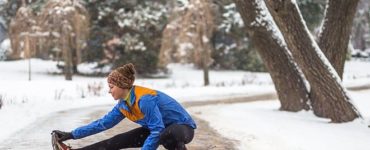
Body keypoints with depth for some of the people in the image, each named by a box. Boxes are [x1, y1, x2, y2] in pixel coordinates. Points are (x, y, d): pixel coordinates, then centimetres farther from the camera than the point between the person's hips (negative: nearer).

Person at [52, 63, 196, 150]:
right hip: (159, 129, 8)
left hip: (182, 127, -8)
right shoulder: (123, 105, -1)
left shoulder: (145, 99, -29)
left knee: (167, 135, -46)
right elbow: (102, 123, 8)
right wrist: (71, 135, 7)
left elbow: (158, 130, -30)